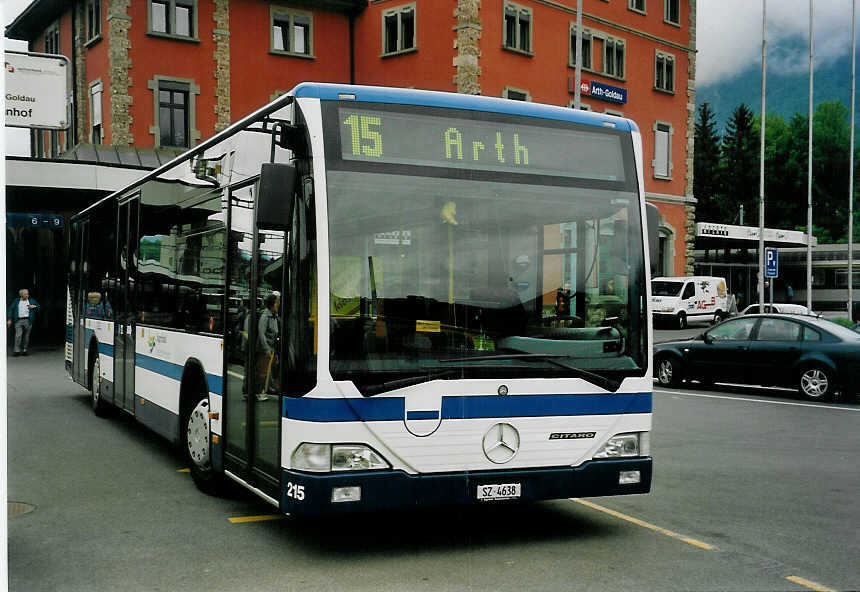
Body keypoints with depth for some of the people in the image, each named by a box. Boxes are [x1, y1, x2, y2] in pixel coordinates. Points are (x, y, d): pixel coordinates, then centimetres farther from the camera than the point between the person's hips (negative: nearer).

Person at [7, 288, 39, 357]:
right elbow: (10, 309, 11)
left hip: (28, 320, 1)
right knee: (18, 335, -11)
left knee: (26, 336, 3)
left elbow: (39, 307, 13)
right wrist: (9, 320, 2)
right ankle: (17, 351, -10)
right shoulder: (16, 301, 11)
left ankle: (24, 350, 11)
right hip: (19, 321, -1)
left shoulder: (31, 300, 13)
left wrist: (34, 306, -9)